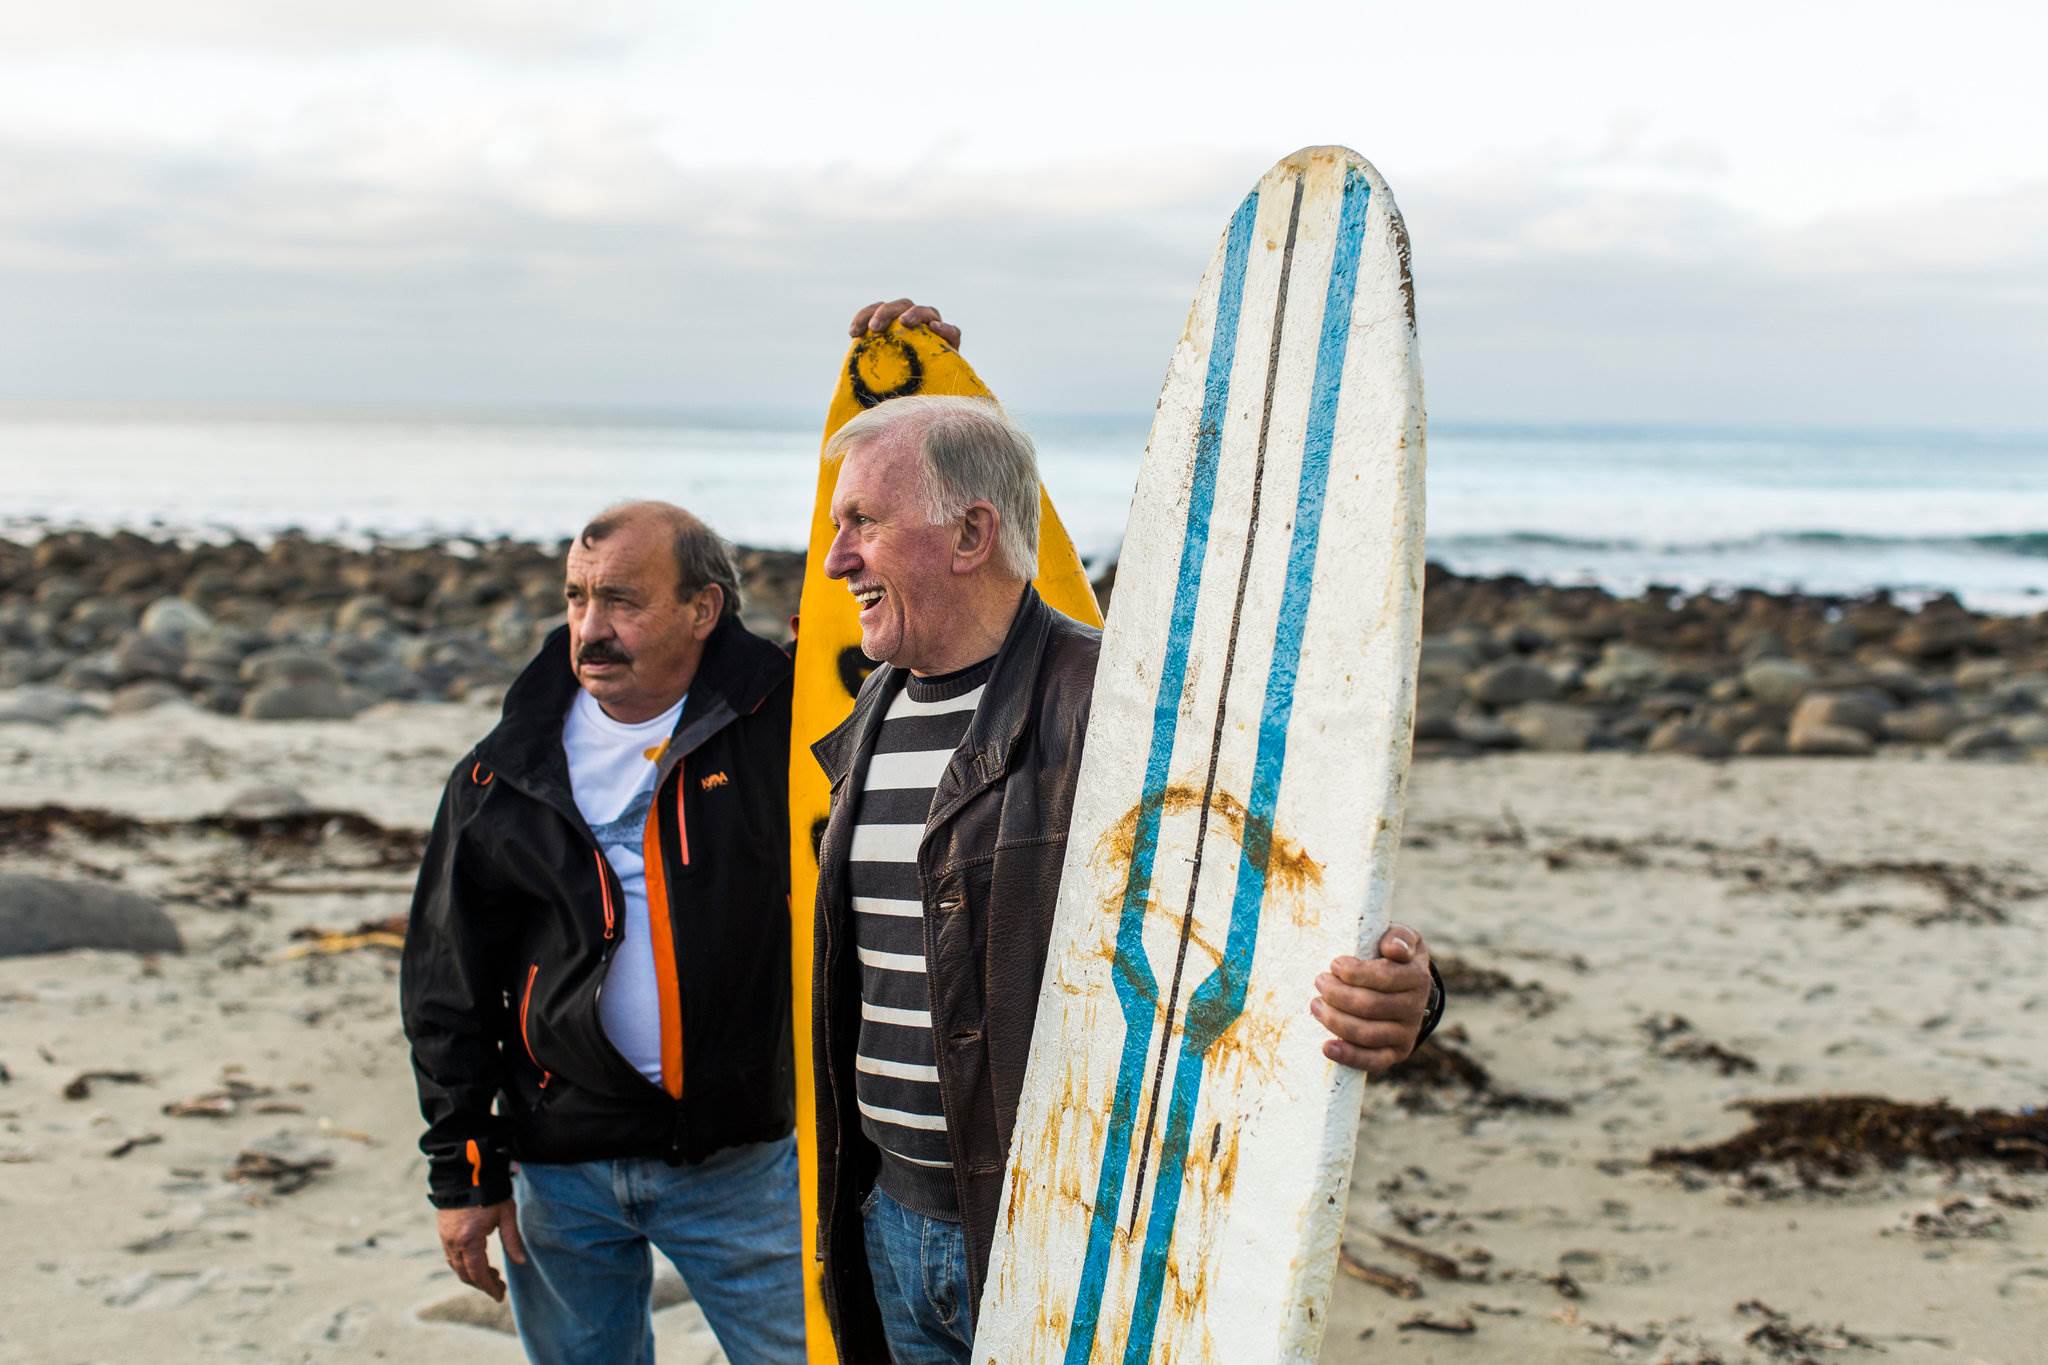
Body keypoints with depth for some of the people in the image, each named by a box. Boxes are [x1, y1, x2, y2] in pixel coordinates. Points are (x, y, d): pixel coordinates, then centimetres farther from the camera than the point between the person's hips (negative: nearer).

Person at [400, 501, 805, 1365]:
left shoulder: (777, 727, -5)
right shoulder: (505, 775, 2)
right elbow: (448, 984, 6)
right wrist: (460, 1169, 4)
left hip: (741, 1161, -2)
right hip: (560, 1167, 2)